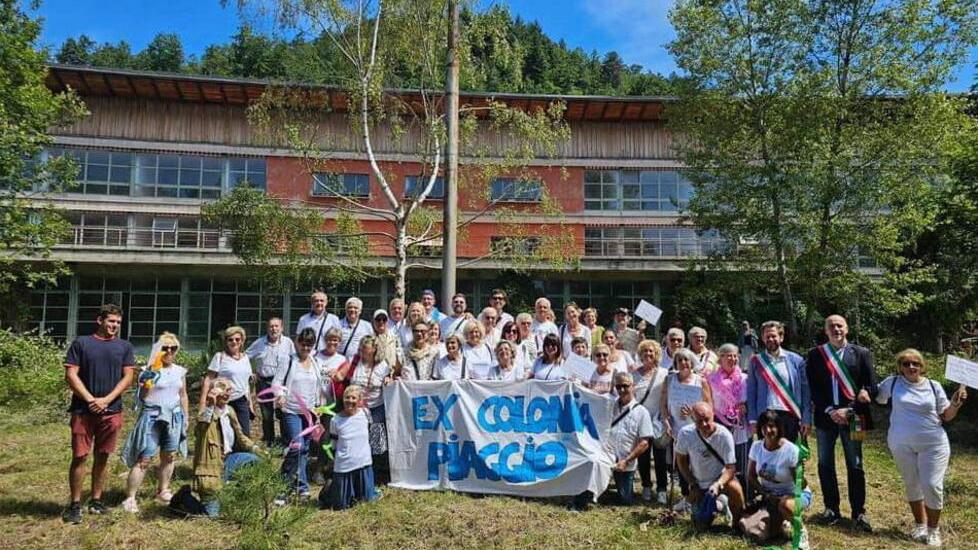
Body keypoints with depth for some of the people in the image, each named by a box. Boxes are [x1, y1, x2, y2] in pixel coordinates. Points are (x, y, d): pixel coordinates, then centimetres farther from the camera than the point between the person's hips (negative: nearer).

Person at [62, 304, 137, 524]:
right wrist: (91, 400, -11)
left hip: (111, 411, 2)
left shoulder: (125, 347, 8)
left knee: (102, 457, 8)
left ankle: (96, 500, 19)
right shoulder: (81, 343, 3)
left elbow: (128, 377, 3)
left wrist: (106, 400, -9)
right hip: (83, 409, -2)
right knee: (80, 456, -2)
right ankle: (75, 504, 9)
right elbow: (71, 375, -2)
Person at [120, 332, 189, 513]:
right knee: (144, 459, -6)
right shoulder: (150, 371, -7)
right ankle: (130, 498, 1)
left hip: (174, 416, 5)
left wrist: (186, 417, 14)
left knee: (168, 456, 12)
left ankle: (163, 491, 26)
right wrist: (148, 381, -24)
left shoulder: (180, 371, 8)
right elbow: (142, 397, -10)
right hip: (152, 416, -5)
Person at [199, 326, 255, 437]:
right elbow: (208, 380, -8)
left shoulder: (245, 357, 11)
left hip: (242, 402, 5)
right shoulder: (220, 357, -4)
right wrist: (202, 403, -15)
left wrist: (250, 403, 18)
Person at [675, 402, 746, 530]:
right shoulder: (685, 433, -20)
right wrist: (693, 485, -7)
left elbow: (731, 467, -22)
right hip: (699, 484, 2)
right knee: (701, 525, 2)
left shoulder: (724, 435, -25)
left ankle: (737, 523, -9)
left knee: (735, 488, -36)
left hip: (722, 477, -2)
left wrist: (718, 484, -40)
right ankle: (717, 505, 33)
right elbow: (681, 460, -3)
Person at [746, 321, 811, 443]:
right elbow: (751, 392, 4)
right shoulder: (756, 361, 4)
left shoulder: (796, 360, 4)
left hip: (790, 416, 0)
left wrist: (806, 419, -2)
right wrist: (753, 420, -3)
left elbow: (805, 391, 4)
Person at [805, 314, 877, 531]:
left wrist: (849, 410, -12)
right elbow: (812, 388, 0)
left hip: (852, 417, -1)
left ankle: (859, 512, 15)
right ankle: (831, 508, 19)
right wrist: (830, 411, -11)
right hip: (825, 416, 1)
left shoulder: (862, 354, 2)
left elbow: (871, 387, -2)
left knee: (855, 466, 5)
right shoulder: (815, 355, 3)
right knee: (825, 465, 8)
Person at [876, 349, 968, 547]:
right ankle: (920, 524, 31)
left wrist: (955, 404, -14)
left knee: (932, 485, -3)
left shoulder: (933, 386, -1)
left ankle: (933, 529, 17)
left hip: (933, 444, -1)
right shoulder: (892, 383, -2)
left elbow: (945, 417, 4)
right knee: (912, 484, 13)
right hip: (902, 445, 1)